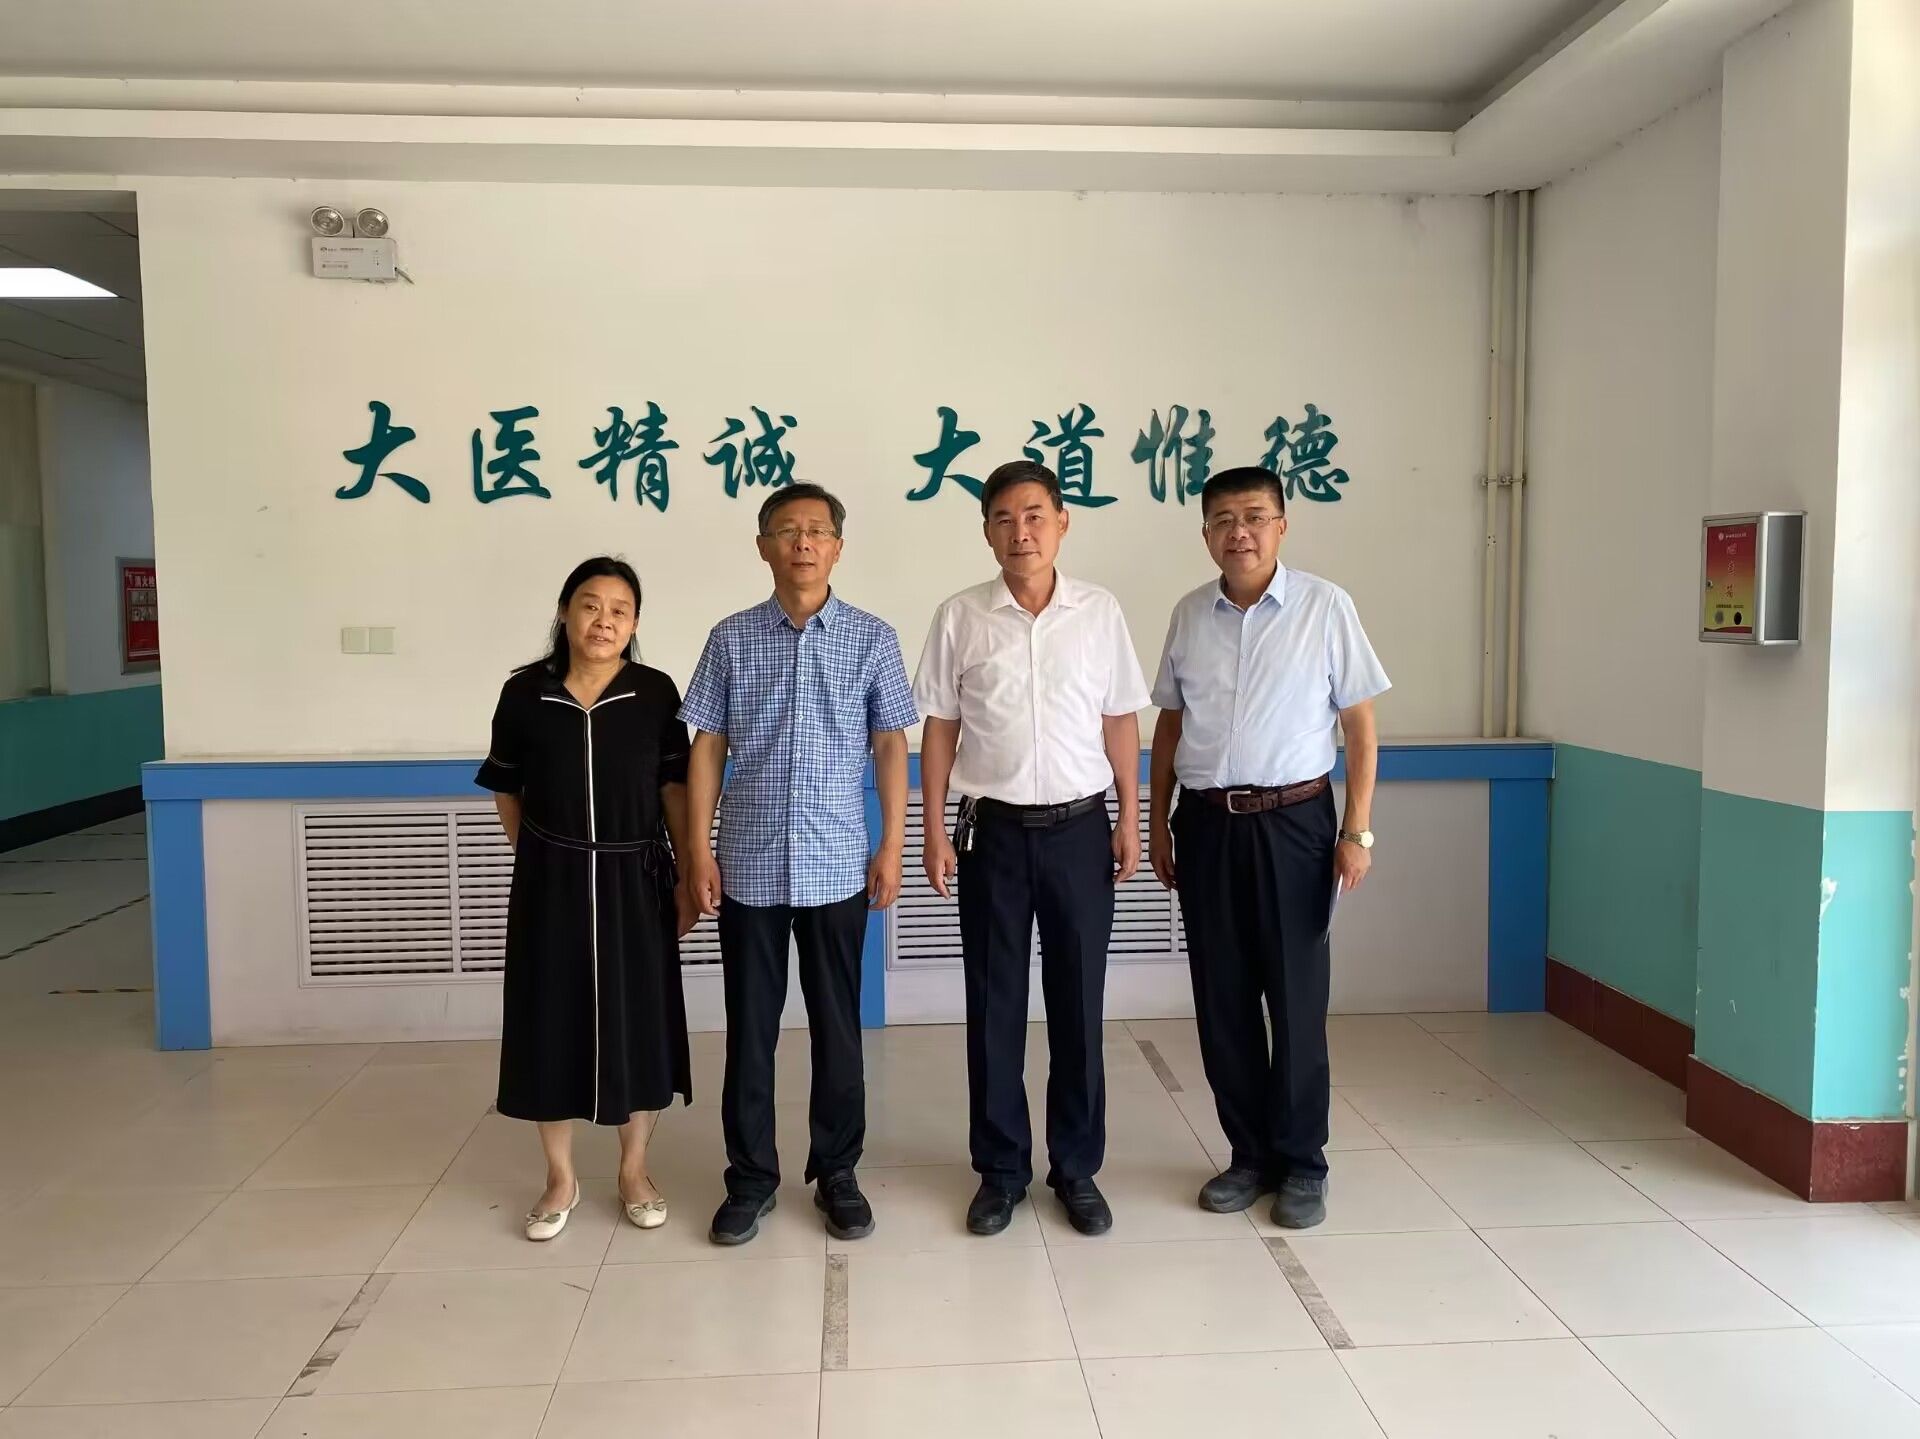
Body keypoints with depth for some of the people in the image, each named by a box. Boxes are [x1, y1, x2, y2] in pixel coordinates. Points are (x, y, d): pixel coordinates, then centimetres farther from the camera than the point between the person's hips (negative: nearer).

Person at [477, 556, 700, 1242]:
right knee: (551, 1023, 7)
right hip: (551, 881, 0)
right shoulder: (524, 693, -5)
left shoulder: (654, 693, -5)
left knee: (638, 1022, 6)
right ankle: (561, 1179, 24)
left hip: (634, 879, 0)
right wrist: (536, 860, 8)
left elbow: (675, 788, 0)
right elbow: (507, 791, 7)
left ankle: (634, 1170, 25)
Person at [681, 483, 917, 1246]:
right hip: (749, 864, 1)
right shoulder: (731, 638, 2)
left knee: (837, 1026, 9)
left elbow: (890, 746, 3)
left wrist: (892, 847, -1)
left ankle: (836, 1173, 25)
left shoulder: (872, 638, 1)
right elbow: (708, 747, 4)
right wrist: (700, 849, -1)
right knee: (750, 1027, 9)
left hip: (837, 865, 0)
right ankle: (751, 1176, 24)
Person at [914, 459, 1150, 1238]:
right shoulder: (960, 617, -2)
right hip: (995, 830, 0)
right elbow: (940, 728, 2)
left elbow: (1120, 721, 6)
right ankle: (1000, 1169, 22)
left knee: (1078, 1002, 8)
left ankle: (1077, 1167, 23)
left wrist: (1130, 819, 3)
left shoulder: (1100, 612, 0)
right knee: (995, 1005, 7)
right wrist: (934, 828, -2)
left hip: (1080, 826, 1)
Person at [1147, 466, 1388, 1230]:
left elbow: (1360, 722, -2)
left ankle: (1303, 1163, 20)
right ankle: (1250, 1153, 25)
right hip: (1206, 823, 4)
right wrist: (1158, 822, 11)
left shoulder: (1325, 607, -5)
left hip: (1293, 820, -3)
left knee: (1296, 997, 4)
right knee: (1222, 999, 9)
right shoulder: (1189, 614, 6)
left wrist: (1357, 830, -7)